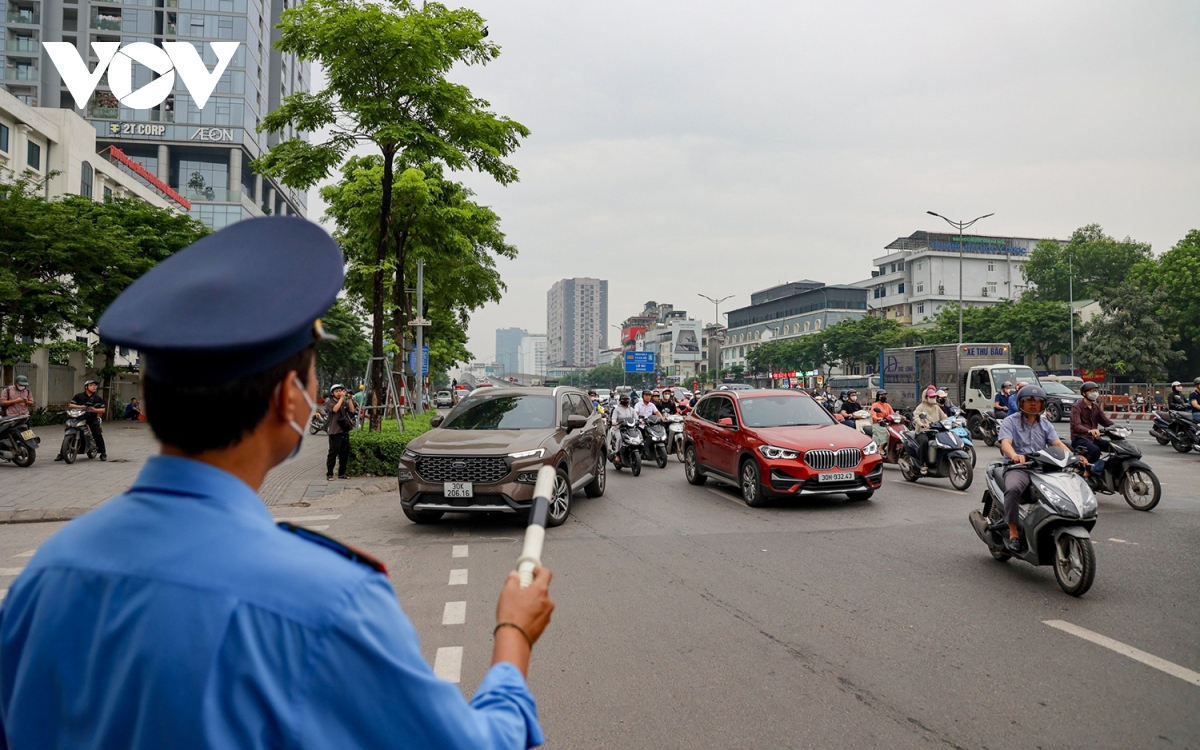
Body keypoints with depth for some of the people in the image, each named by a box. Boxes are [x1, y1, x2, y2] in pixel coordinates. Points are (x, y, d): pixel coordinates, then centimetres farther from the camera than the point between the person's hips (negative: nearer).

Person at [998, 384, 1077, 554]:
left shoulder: (1045, 425, 21)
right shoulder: (1010, 421, 5)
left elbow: (1058, 444, 5)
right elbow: (1005, 443, -13)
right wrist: (1015, 455, -37)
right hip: (1017, 467, -5)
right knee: (1013, 488, -37)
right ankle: (1013, 531, -29)